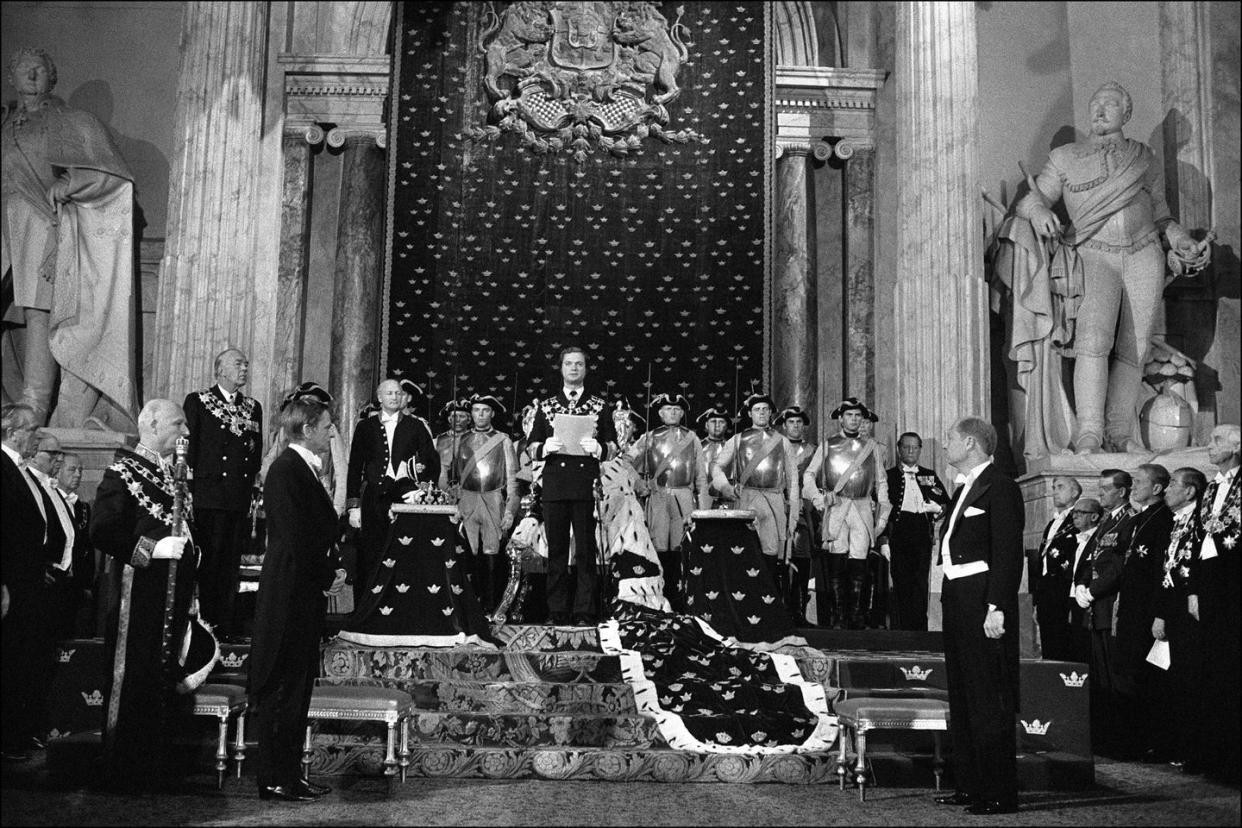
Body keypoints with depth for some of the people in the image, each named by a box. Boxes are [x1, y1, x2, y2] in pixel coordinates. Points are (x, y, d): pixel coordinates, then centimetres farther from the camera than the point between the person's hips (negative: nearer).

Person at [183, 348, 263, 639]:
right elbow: (188, 447, 1)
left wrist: (251, 486, 8)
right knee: (208, 562, -5)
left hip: (241, 498, 4)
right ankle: (204, 625, 2)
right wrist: (191, 489, -5)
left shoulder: (253, 407, 16)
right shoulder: (197, 401, 4)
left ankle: (225, 626, 9)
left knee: (232, 564, 4)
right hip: (208, 495, -4)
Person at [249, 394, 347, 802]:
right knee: (282, 688, -1)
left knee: (298, 687, 14)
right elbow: (295, 540, -21)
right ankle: (274, 779, 8)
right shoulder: (286, 470, -16)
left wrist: (335, 567, 4)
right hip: (289, 595, -10)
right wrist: (328, 577, -11)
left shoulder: (304, 469, 13)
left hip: (306, 595, 10)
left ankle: (289, 774, 22)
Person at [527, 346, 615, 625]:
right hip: (554, 485, 1)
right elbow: (533, 449, 14)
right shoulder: (546, 406, 15)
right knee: (556, 551, 2)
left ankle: (585, 613, 1)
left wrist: (597, 448, -11)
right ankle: (556, 612, 8)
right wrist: (545, 448, -7)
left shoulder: (600, 406, 11)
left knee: (586, 551, -3)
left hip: (587, 486, -1)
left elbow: (612, 448, 9)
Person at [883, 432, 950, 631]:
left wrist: (938, 508, -2)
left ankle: (918, 625, -6)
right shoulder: (889, 476, 10)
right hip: (899, 531, -1)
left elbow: (947, 503, 20)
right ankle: (904, 627, 2)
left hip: (923, 533, 1)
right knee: (901, 581, -3)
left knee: (920, 581, -8)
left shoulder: (929, 476, 18)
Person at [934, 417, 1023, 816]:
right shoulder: (963, 488, 18)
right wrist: (951, 601, 14)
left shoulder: (1000, 487, -11)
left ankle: (999, 794, 2)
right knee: (962, 700, 15)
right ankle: (970, 786, 24)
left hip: (984, 605, -10)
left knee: (989, 703, -5)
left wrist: (996, 608, -22)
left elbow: (1008, 554, -17)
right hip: (958, 600, 10)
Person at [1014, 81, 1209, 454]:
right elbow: (1028, 200, 9)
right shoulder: (1065, 158, 14)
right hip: (1094, 255, -3)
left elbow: (1159, 215, 25)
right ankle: (1089, 433, -27)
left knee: (1133, 349, -2)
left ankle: (1119, 433, 4)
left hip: (1143, 258, 3)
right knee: (1093, 340, -23)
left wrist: (1181, 241, 7)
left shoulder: (1146, 159, 19)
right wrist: (1038, 210, -15)